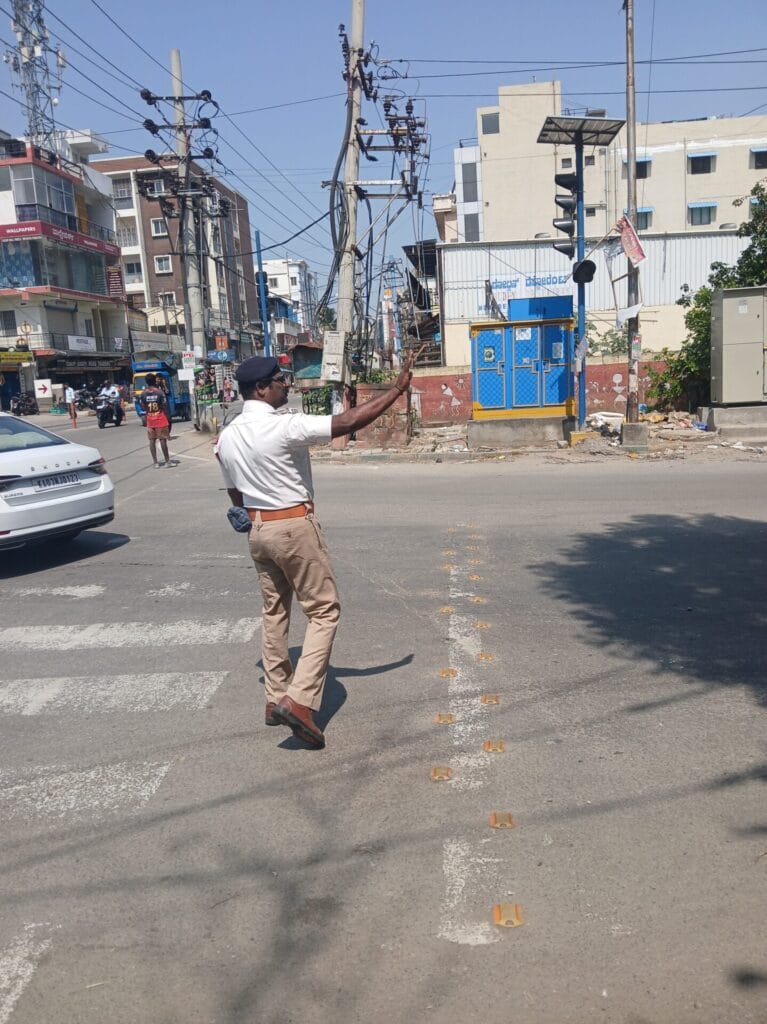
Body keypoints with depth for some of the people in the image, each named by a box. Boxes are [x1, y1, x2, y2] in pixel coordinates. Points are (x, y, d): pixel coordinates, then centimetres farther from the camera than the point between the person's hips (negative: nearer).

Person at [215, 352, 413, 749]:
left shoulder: (227, 437, 4)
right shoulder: (285, 426, -19)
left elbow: (236, 494, 13)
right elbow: (348, 422, -19)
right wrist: (397, 389, -11)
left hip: (258, 530, 8)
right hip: (295, 527, -8)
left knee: (274, 612, 17)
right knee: (324, 611, 1)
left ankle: (276, 697, 25)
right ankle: (300, 700, -9)